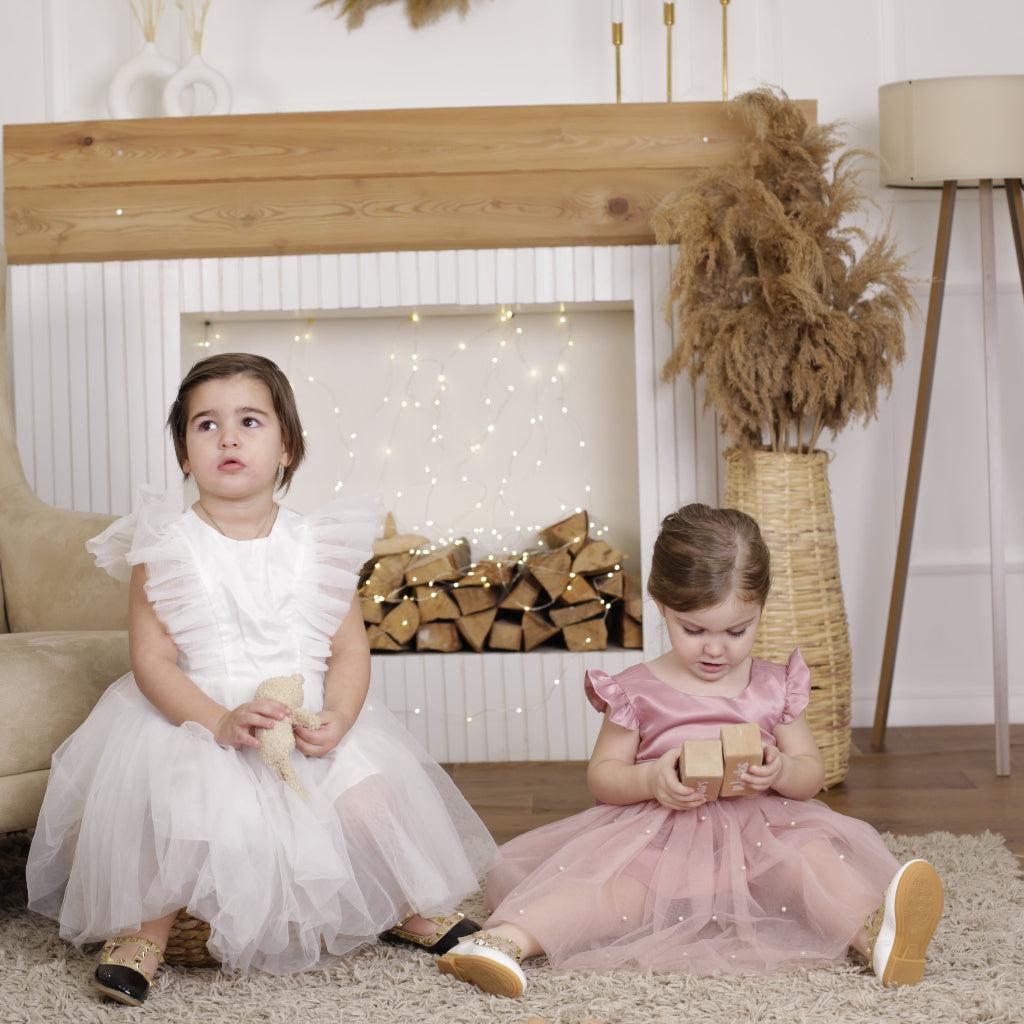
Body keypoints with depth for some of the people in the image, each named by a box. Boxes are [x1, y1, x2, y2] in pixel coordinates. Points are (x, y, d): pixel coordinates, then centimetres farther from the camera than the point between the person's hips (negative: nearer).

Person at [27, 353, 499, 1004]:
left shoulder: (316, 546, 2)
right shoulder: (167, 548, -5)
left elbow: (351, 650, 2)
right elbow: (152, 659, -10)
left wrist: (336, 719, -18)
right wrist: (221, 721, -24)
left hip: (311, 723, 2)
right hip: (193, 723, -2)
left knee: (372, 801, -15)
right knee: (180, 815, -29)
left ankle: (414, 910, 17)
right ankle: (143, 930, -1)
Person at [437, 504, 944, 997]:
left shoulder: (774, 687, 10)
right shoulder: (637, 691, 3)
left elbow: (811, 773, 11)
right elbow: (601, 775, 6)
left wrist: (780, 772, -14)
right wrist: (651, 780, -16)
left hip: (761, 834, 2)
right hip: (659, 841, -2)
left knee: (814, 856, -29)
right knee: (612, 888, -32)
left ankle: (877, 933, -53)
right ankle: (505, 939, -50)